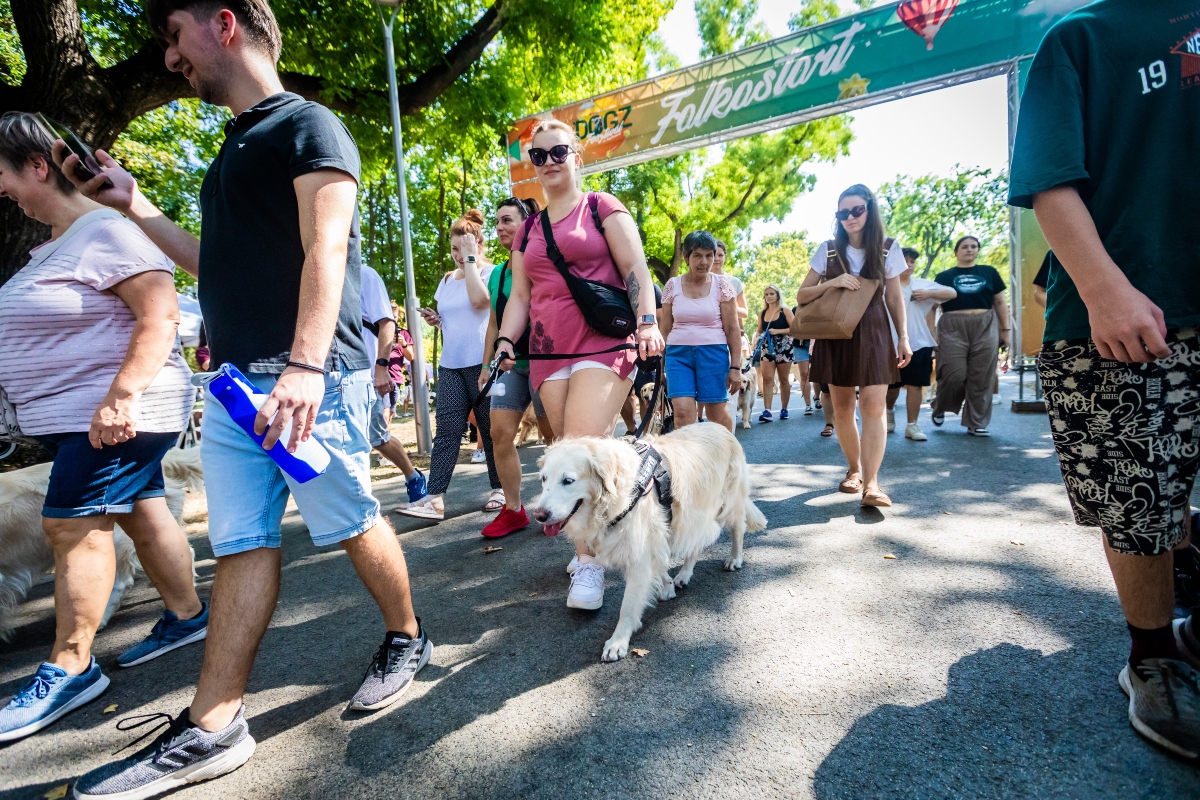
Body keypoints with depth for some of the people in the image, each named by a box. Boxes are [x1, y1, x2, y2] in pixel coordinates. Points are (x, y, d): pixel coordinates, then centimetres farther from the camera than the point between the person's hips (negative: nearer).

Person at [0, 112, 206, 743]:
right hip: (74, 414, 10)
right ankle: (186, 615, 24)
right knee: (142, 511, 13)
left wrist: (121, 395, -28)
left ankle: (69, 669, 5)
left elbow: (160, 314, -23)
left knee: (73, 525, -7)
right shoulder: (54, 243, 19)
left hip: (115, 416, -10)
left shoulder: (106, 231, -13)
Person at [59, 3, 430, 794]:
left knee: (350, 523, 1)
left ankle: (406, 640, 24)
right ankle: (213, 728, 15)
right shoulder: (233, 148, 25)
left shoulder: (308, 125, -1)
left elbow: (325, 248, -17)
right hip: (235, 379, 8)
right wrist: (134, 206, 24)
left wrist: (307, 365, -28)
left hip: (312, 378, -8)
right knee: (241, 543, 7)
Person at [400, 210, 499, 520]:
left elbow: (479, 300, -23)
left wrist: (471, 258, -15)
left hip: (482, 363, -5)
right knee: (446, 431, -3)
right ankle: (434, 498, -6)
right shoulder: (447, 279, 18)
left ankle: (499, 489, 17)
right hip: (451, 366, 6)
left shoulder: (491, 272, -2)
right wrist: (435, 320, 6)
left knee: (491, 430, 3)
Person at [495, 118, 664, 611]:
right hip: (549, 353, 5)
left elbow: (635, 268, -3)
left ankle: (588, 562, -11)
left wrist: (648, 321, -19)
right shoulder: (528, 230, 20)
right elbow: (520, 295, 18)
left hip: (603, 346, -5)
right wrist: (505, 339, 1)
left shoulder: (602, 208, 7)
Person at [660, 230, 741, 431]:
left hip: (713, 353, -1)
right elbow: (665, 328, 8)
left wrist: (735, 366, -5)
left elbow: (733, 328, -1)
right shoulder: (672, 285, 4)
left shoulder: (722, 284, 0)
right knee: (683, 412, -12)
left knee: (717, 413, 6)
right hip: (678, 353, 1)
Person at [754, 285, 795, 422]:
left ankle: (784, 409, 16)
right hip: (767, 348, 2)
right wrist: (760, 336, -5)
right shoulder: (762, 313, 9)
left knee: (784, 379, 6)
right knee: (767, 379, -9)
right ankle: (767, 410, -14)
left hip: (784, 348, -2)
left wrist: (777, 331, -18)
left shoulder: (785, 311, -1)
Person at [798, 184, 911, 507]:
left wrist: (903, 338, 3)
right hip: (835, 335, 1)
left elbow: (895, 299, 10)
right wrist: (833, 282, -12)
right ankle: (854, 469, 22)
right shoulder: (828, 250, 4)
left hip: (873, 335, -1)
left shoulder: (888, 249, 5)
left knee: (873, 407, -12)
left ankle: (871, 482, -15)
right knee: (842, 408, 5)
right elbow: (802, 296, 3)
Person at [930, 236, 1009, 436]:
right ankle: (939, 407, 21)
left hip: (985, 328, 2)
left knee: (981, 378, 0)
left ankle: (976, 423, 8)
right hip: (953, 328, -2)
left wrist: (1005, 329, 10)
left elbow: (1000, 303, 15)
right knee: (954, 375, -7)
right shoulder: (944, 276, 9)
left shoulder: (989, 273, 14)